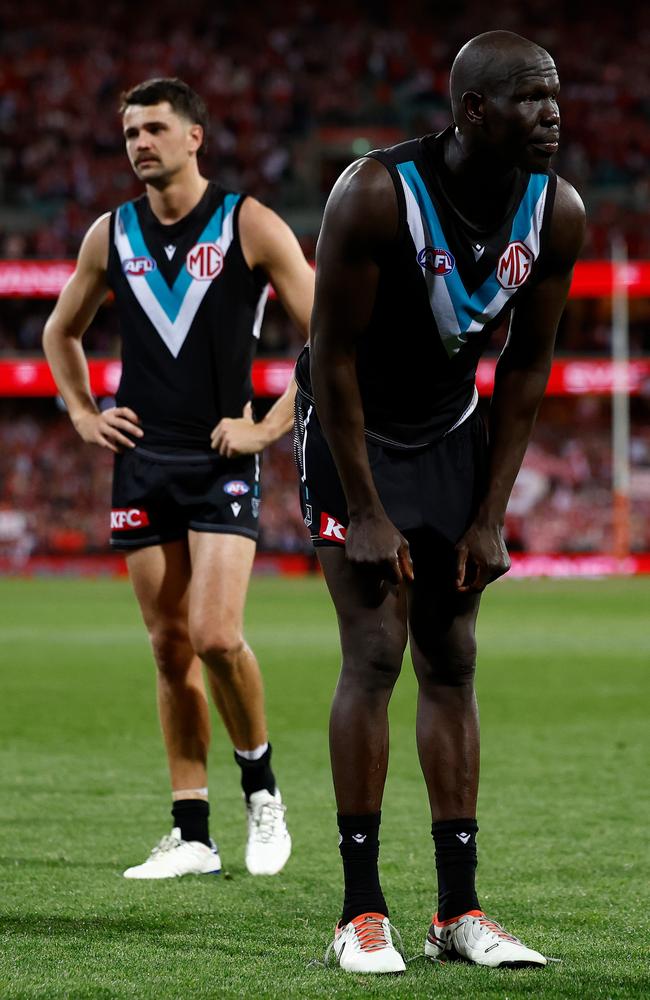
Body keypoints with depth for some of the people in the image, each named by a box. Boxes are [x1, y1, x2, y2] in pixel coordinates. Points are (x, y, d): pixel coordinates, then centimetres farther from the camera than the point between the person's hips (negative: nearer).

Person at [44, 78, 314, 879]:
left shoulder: (249, 226, -3)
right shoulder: (110, 234, 9)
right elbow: (61, 332, 26)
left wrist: (272, 426, -7)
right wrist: (84, 415, 12)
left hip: (220, 461, -4)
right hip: (142, 462, 4)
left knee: (216, 636, -17)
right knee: (170, 648, 4)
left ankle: (262, 788, 7)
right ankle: (191, 835, 9)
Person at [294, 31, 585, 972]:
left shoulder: (557, 213, -13)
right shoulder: (376, 195, -28)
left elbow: (526, 367, -2)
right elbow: (335, 358, -22)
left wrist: (490, 517, -4)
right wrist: (367, 516, -20)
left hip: (451, 429, 5)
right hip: (352, 430, -5)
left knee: (452, 664, 3)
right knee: (375, 654, -12)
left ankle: (459, 909, 6)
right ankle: (362, 912, -7)